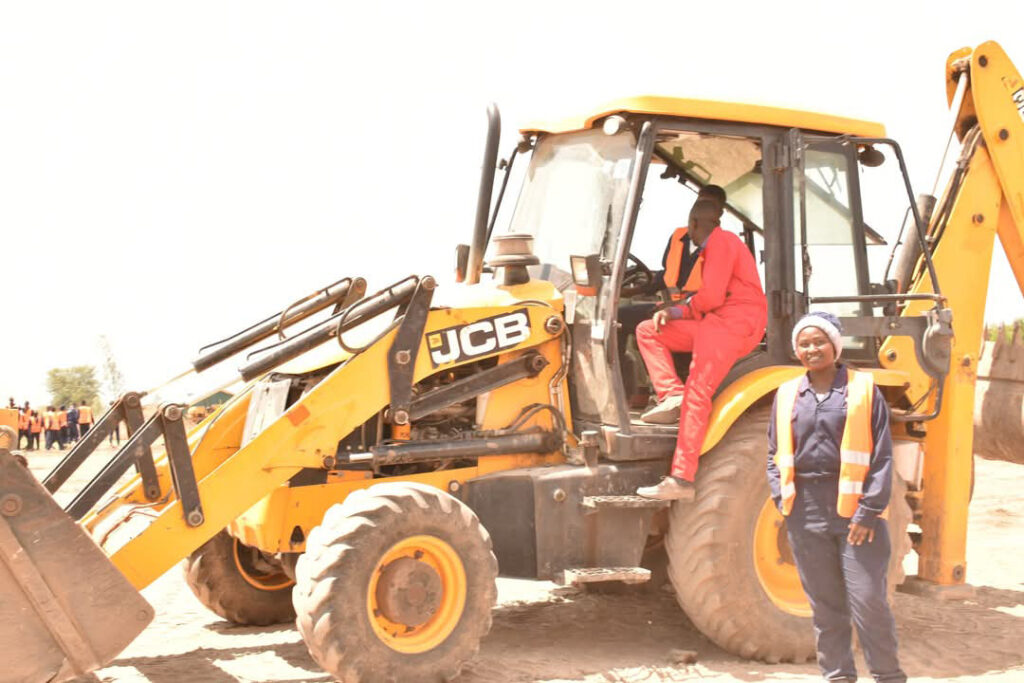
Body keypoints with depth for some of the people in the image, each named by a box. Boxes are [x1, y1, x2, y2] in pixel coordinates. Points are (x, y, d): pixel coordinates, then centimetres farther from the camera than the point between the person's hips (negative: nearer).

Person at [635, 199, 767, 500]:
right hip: (714, 322, 11)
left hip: (736, 324, -11)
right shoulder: (712, 248, 27)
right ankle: (672, 395, -13)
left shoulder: (721, 242, -5)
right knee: (648, 330, 5)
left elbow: (711, 296, -15)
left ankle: (682, 480, -27)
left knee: (697, 393, -22)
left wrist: (680, 311, 3)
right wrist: (675, 313, 1)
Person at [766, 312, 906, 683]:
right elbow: (775, 455, 14)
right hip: (806, 513, 3)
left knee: (868, 600, -4)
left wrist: (870, 510, -10)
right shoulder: (787, 395, 9)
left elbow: (881, 456, -3)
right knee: (825, 606, 11)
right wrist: (782, 498, 1)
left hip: (855, 509, -3)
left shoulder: (863, 389, 0)